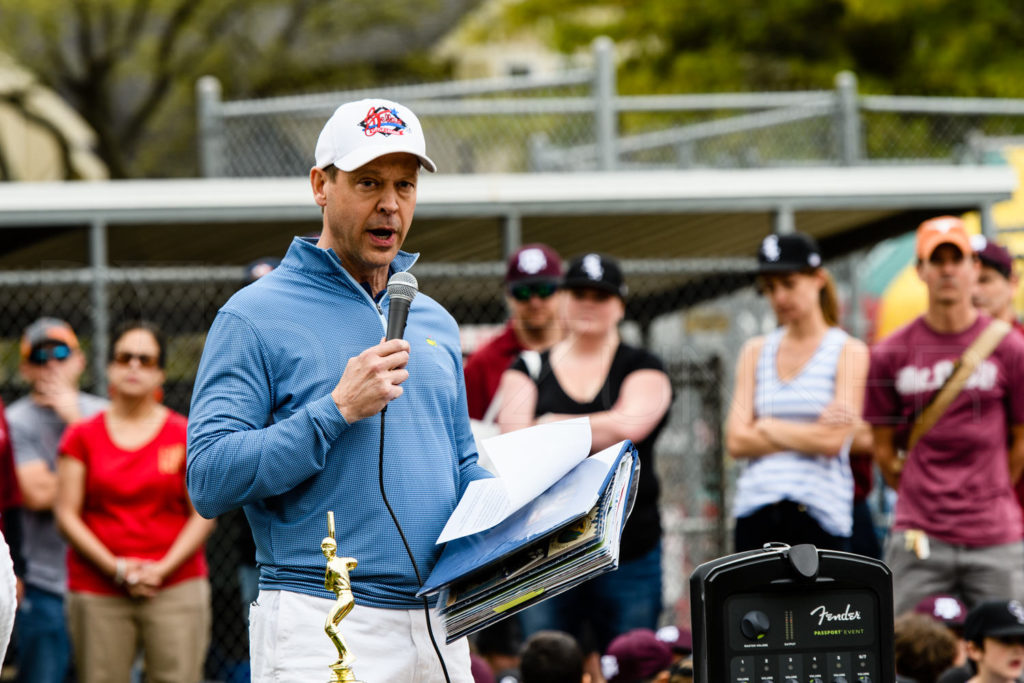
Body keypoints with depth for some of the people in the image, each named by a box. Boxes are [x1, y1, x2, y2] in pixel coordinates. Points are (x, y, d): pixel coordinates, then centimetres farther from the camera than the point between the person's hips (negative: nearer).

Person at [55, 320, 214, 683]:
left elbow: (203, 516, 5)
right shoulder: (82, 436, 9)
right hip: (96, 592, 1)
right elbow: (67, 516, 3)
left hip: (175, 587, 0)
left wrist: (162, 569, -8)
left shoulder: (185, 435, 8)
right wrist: (116, 568, -8)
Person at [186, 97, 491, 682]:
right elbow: (209, 479, -12)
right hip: (321, 631, -6)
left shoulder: (435, 324, 18)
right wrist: (338, 411, -17)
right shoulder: (255, 317, -3)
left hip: (441, 629, 6)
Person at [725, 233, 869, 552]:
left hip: (820, 512, -4)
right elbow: (736, 442, 5)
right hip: (755, 510, 4)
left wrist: (767, 427, 1)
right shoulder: (755, 352, 15)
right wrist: (809, 435, -4)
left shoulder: (849, 352, 3)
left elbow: (833, 442, -9)